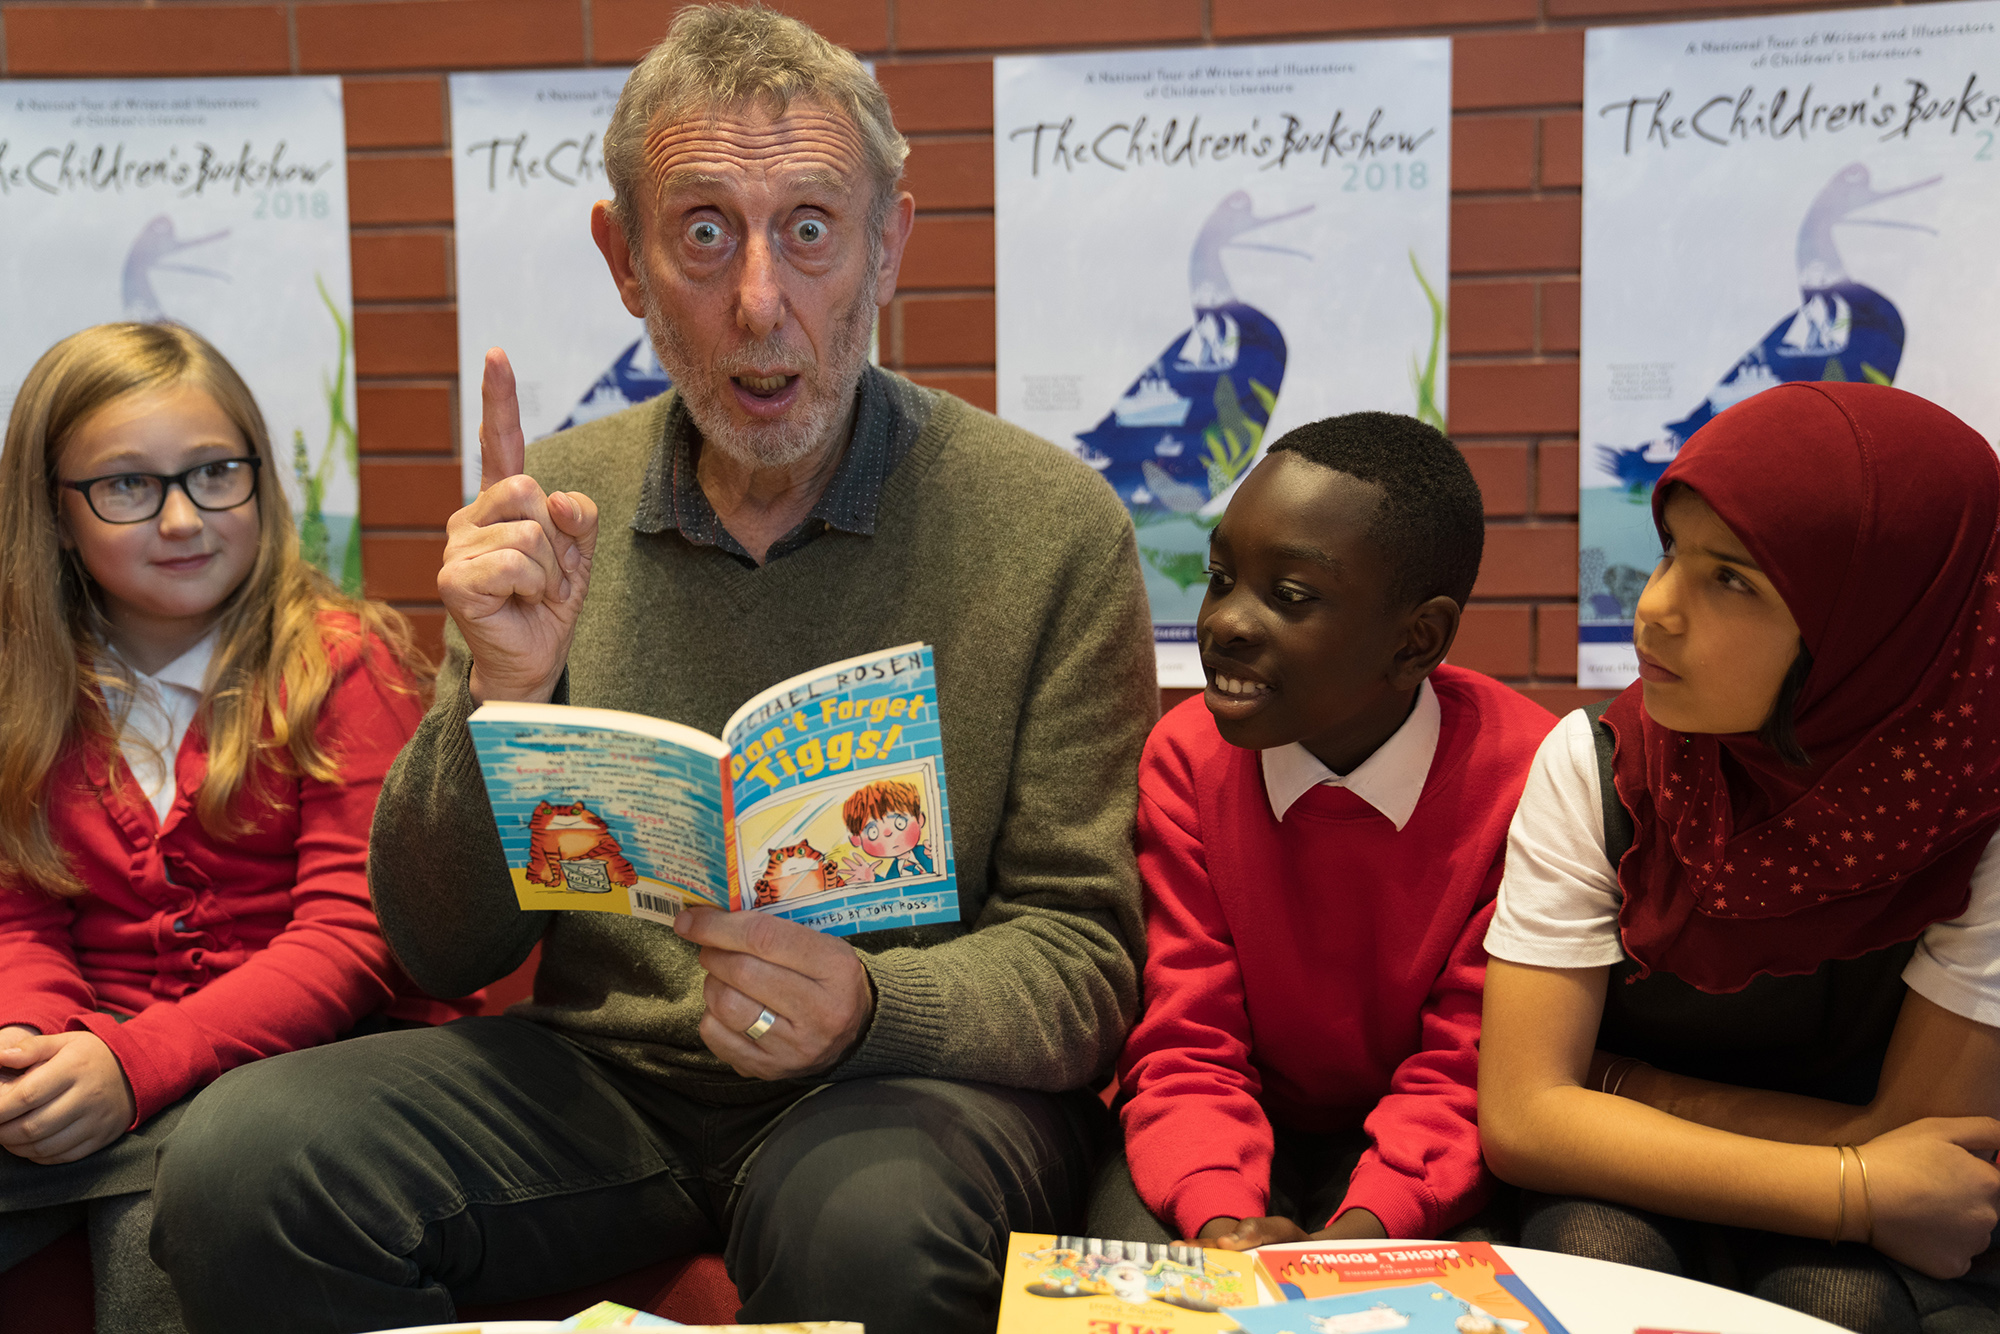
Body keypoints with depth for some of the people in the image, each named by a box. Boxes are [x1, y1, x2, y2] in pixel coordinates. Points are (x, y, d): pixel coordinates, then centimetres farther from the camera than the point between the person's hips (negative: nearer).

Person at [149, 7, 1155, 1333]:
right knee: (238, 1165, -20)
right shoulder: (556, 508, 1)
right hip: (601, 1068, 3)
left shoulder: (1051, 526, -9)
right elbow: (445, 951, 2)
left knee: (867, 1226, -35)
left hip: (910, 1077, -2)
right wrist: (501, 693, -16)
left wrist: (869, 1008, -26)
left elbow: (1082, 960, -6)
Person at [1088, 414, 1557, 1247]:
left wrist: (1354, 1241, -31)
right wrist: (1221, 1223, -31)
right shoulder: (1185, 757, -12)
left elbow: (1463, 1075, -14)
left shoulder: (1528, 777, -18)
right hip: (1238, 1142, 0)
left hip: (1413, 1161, 0)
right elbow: (1186, 1050, -11)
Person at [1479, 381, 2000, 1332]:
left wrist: (1623, 1085, -13)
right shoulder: (1595, 769, -17)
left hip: (1860, 1249, 0)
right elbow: (1522, 1117, -22)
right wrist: (1857, 1188, -26)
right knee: (1600, 1251, -31)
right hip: (1634, 1210, 1)